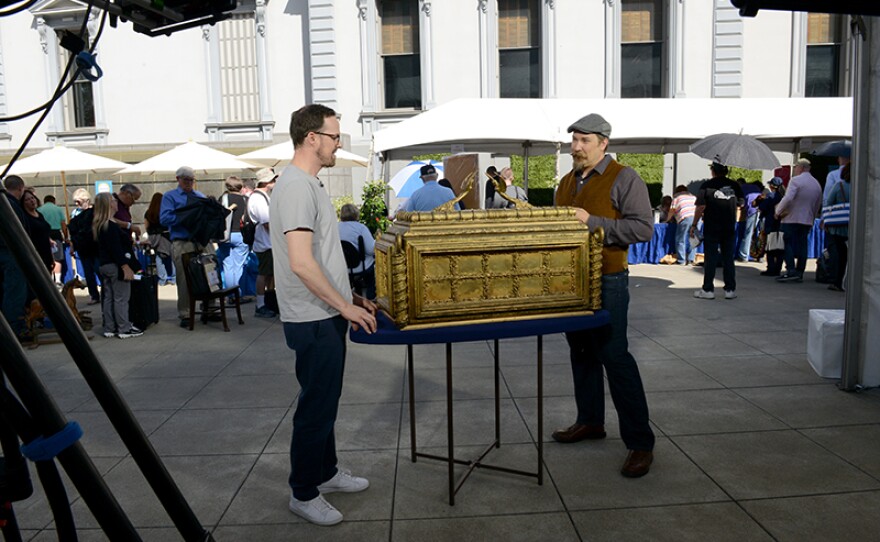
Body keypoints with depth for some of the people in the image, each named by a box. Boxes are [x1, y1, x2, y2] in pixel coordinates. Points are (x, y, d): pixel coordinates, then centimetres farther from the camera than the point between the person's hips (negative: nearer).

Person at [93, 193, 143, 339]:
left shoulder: (98, 225, 12)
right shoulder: (112, 226, -17)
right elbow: (116, 249, -22)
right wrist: (126, 267, -23)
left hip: (104, 265, 10)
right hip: (115, 266, -10)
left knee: (108, 297, 13)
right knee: (121, 298, -4)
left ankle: (109, 328, 18)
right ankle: (124, 329, 0)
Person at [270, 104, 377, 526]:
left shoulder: (309, 183, 13)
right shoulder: (296, 186, -19)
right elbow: (301, 262, -26)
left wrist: (351, 297, 19)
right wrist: (344, 306, -20)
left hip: (328, 315, 10)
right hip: (313, 320, -10)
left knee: (325, 402, 20)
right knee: (316, 407, 2)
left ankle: (325, 472, 36)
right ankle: (304, 494, 18)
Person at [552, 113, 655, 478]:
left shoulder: (624, 179, -8)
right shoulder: (568, 182, 15)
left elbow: (643, 228, -17)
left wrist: (592, 221, -22)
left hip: (607, 282, -7)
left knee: (614, 356, -8)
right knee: (581, 353, 15)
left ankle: (640, 442, 2)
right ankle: (589, 421, 30)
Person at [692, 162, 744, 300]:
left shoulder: (706, 186, -8)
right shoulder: (735, 185, 3)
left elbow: (700, 207, -12)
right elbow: (741, 203, 15)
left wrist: (694, 225, -5)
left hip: (711, 228, -3)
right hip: (730, 228, 3)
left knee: (710, 259, 2)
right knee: (728, 259, 9)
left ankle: (708, 290, 4)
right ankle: (730, 289, 12)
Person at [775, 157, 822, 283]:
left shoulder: (795, 180, -9)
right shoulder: (817, 184, 15)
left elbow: (788, 198, -21)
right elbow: (818, 205, 19)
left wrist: (778, 211, -10)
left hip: (792, 219, -7)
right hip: (807, 221, 7)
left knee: (788, 244, -4)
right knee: (802, 246, 8)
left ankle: (791, 271, -13)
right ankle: (799, 273, 8)